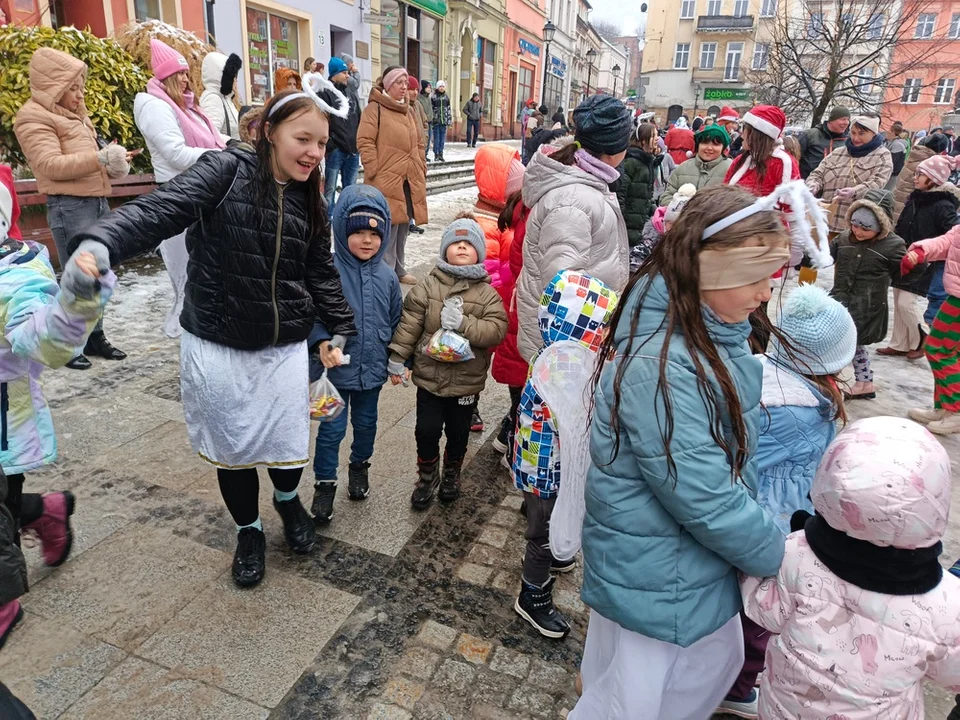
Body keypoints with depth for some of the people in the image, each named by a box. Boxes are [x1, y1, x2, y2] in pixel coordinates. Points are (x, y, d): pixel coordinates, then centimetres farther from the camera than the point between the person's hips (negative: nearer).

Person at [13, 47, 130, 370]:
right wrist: (100, 158, -24)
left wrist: (113, 160, 5)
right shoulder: (33, 118, -7)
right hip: (70, 207, -8)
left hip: (97, 201, 8)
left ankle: (95, 337, 21)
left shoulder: (74, 113, 20)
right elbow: (51, 165, -17)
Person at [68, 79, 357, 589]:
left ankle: (287, 499, 45)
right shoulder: (227, 171, -11)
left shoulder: (309, 202, 5)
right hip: (218, 349, -3)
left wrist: (338, 330, 7)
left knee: (287, 442, 9)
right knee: (232, 447, 12)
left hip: (287, 348, 3)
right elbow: (161, 209, -25)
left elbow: (321, 272, 12)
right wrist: (100, 245, -42)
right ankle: (248, 530, 39)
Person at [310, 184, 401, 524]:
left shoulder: (387, 276, -3)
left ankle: (359, 465, 45)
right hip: (336, 369, -4)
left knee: (366, 423, 21)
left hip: (373, 368, 4)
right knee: (331, 429, 6)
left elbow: (396, 321, 7)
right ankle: (325, 485, 24)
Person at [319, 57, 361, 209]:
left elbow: (359, 119, 21)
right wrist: (329, 146, -16)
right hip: (335, 151, -7)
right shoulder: (325, 94, -5)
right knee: (330, 190, -1)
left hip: (353, 150, 7)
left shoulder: (352, 93, 17)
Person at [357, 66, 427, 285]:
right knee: (388, 228, -9)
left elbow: (418, 143, 25)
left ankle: (398, 269, 22)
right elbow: (365, 142, -10)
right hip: (386, 180, -7)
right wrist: (374, 171, -15)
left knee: (403, 226, 12)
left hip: (410, 179, 8)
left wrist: (421, 167, 16)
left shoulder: (409, 111, 20)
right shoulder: (374, 108, -3)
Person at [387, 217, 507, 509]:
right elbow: (408, 324, -6)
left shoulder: (487, 293, -5)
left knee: (458, 432, 16)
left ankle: (452, 474, 43)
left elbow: (497, 330, -16)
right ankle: (427, 476, 33)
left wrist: (463, 323, -27)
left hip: (467, 380, 0)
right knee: (427, 430, 7)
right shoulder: (427, 286, -6)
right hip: (429, 376, 0)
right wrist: (397, 359, -7)